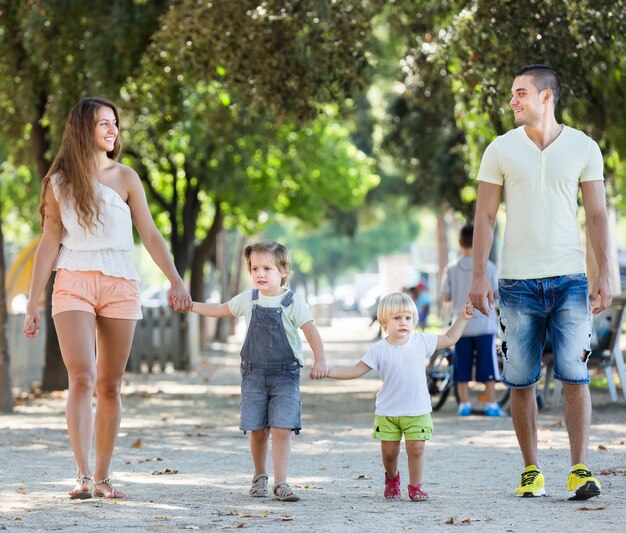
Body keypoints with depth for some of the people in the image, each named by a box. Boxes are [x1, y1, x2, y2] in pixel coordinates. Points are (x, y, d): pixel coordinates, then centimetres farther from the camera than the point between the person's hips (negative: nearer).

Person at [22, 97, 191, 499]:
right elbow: (49, 245, 7)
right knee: (81, 379, -15)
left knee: (109, 385, 3)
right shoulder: (59, 182, 5)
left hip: (120, 286, 1)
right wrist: (33, 305, 4)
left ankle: (103, 476, 9)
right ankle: (83, 476, -17)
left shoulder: (125, 178, 6)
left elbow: (150, 235, 2)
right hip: (74, 285, -1)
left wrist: (176, 280, -12)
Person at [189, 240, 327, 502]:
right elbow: (220, 310, 21)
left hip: (285, 375, -3)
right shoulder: (248, 299, 5)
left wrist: (320, 360, -29)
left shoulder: (293, 302, -7)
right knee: (257, 430, 4)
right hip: (254, 373, 3)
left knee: (281, 429, -12)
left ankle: (280, 483, -10)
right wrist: (190, 305, 19)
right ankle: (259, 477, 23)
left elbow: (311, 331, -15)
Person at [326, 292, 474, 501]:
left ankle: (415, 486, 10)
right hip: (387, 412, 0)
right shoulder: (379, 350, -7)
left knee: (416, 448, -6)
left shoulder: (421, 341, -1)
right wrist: (328, 372, -15)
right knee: (389, 451, 6)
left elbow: (449, 338, 12)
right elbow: (357, 370, -6)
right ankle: (392, 478, 34)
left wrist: (463, 318, 7)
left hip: (417, 411, 1)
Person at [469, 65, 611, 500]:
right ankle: (532, 470, 12)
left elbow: (598, 215, 6)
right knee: (521, 380, 3)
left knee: (575, 375, -8)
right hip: (518, 281, 1)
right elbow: (485, 217, 6)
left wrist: (604, 274, -2)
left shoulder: (583, 148, 4)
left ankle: (580, 471, -7)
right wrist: (479, 276, -1)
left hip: (569, 280, -1)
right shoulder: (501, 150, 5)